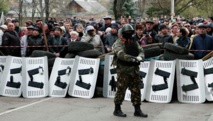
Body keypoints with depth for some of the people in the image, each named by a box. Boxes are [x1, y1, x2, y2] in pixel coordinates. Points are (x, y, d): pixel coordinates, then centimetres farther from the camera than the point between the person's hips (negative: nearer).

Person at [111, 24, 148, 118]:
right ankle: (117, 109, 10)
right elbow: (121, 54, -18)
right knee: (121, 90, -2)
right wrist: (132, 58, -26)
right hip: (123, 70, -6)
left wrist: (139, 57, -18)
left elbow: (141, 51, 5)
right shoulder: (119, 43, -4)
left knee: (136, 90, 8)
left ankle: (137, 110, 15)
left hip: (134, 69, 6)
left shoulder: (134, 42, 16)